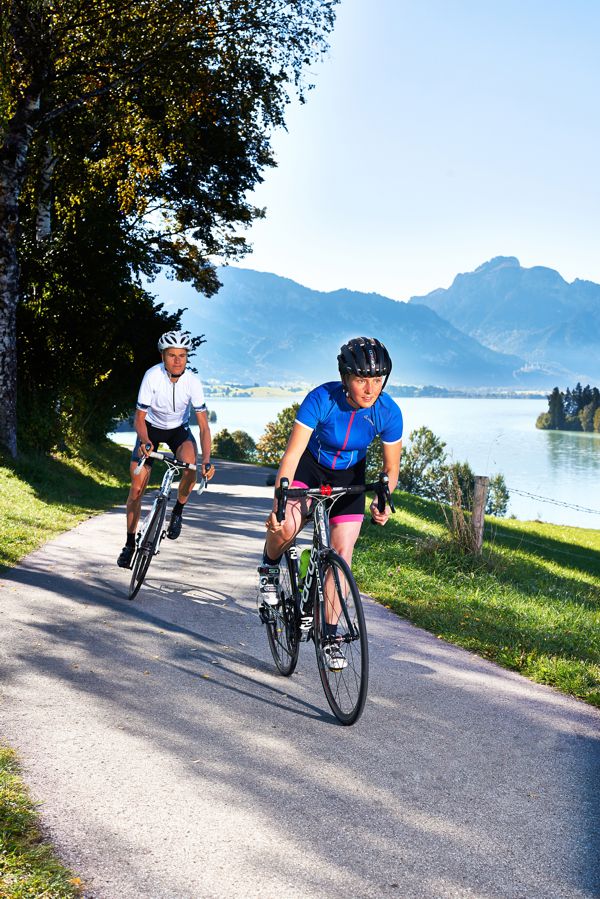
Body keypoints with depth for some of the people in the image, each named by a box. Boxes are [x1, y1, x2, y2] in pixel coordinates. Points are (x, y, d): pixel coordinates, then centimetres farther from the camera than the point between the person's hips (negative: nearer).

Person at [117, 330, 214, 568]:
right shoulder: (152, 376, -28)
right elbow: (139, 417, -21)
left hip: (178, 429, 0)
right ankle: (130, 543, 8)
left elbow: (203, 425, -24)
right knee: (137, 487, -7)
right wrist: (145, 442, -41)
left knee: (192, 467, -30)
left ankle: (177, 511, -3)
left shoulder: (193, 381, -25)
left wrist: (207, 460, -36)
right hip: (151, 427, 0)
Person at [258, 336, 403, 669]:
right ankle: (269, 568, 7)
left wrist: (381, 500, -32)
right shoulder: (321, 399, -31)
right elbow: (291, 454, -32)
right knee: (286, 527, -29)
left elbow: (391, 468, -12)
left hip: (350, 476, 2)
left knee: (342, 553, -5)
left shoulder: (388, 412, -24)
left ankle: (330, 635, 9)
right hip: (310, 467, -2)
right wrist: (278, 504, -42)